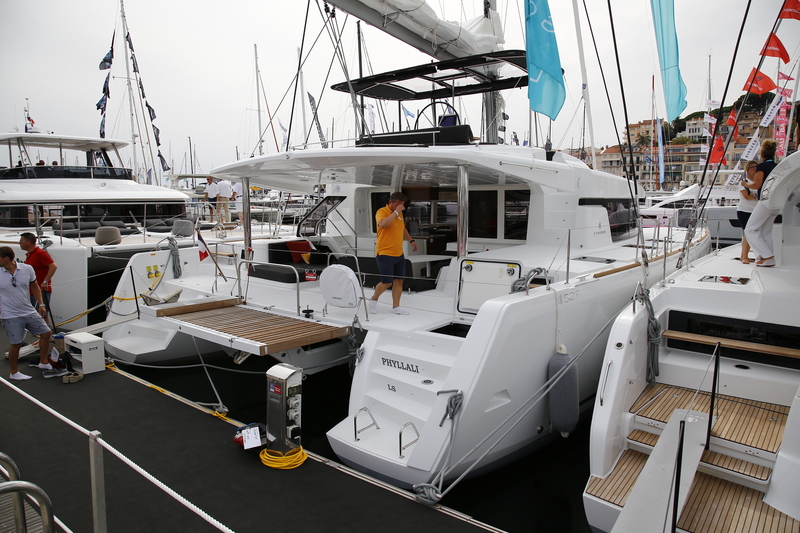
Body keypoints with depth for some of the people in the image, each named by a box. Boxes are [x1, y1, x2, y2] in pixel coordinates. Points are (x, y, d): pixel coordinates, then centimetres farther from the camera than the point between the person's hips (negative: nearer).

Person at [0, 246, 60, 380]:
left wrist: (41, 304, 8)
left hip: (29, 312, 4)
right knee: (16, 344, 1)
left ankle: (44, 363, 25)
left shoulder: (27, 269, -3)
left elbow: (34, 286, 10)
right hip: (11, 316, -4)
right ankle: (14, 372, 20)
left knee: (46, 333, 8)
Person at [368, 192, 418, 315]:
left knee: (399, 280, 5)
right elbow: (383, 224, -34)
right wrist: (396, 212, -28)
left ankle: (396, 306, 13)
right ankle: (374, 300, 21)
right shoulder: (382, 212, -12)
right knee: (387, 282, -4)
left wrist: (411, 240, 29)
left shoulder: (399, 213, 12)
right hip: (385, 254, -8)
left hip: (399, 254, 8)